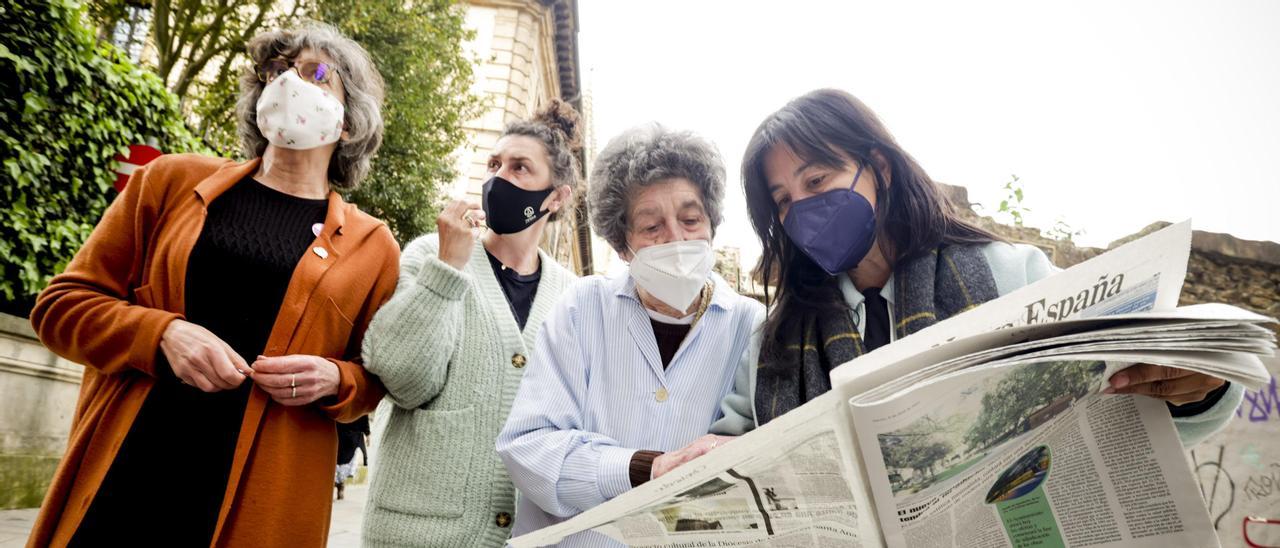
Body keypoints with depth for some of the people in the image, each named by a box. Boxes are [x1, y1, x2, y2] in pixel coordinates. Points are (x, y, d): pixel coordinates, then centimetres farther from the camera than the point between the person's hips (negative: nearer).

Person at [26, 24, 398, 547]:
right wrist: (162, 335, -12)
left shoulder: (371, 245, 2)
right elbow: (62, 301, 7)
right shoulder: (172, 180, 6)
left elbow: (379, 380, 9)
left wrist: (333, 380, -13)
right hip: (125, 471, 1)